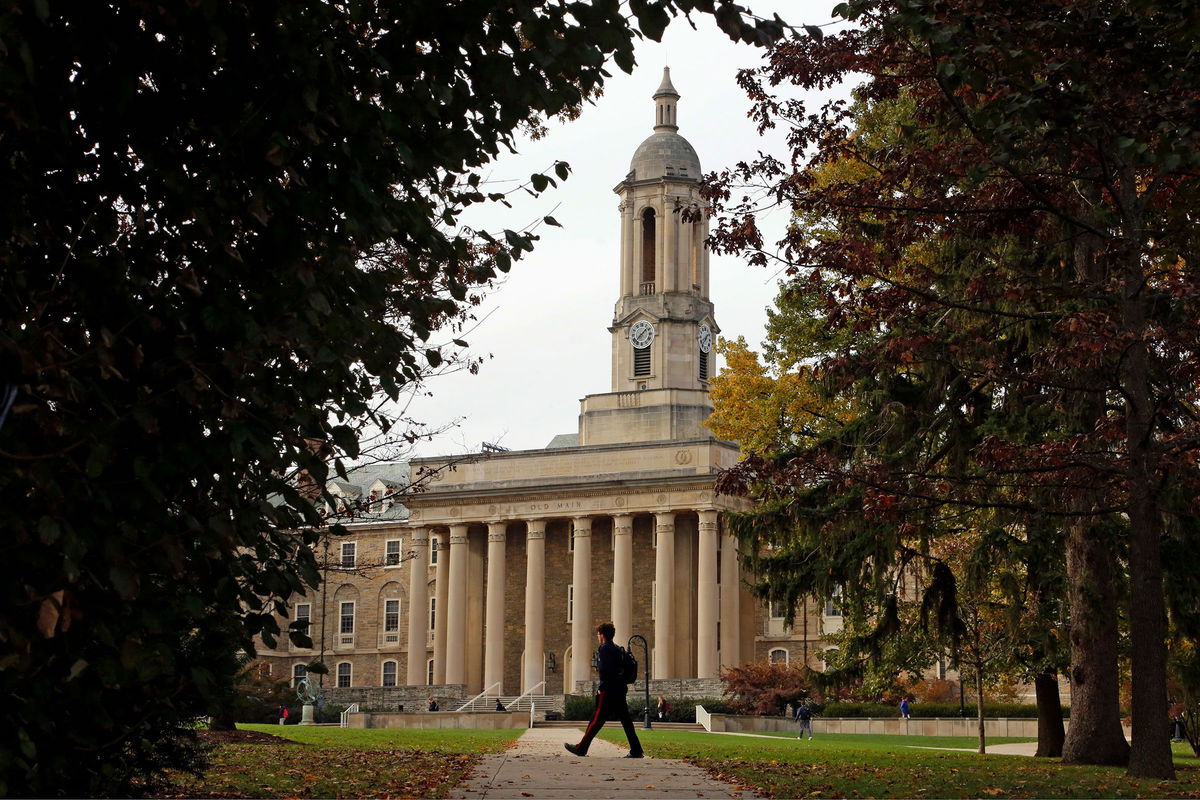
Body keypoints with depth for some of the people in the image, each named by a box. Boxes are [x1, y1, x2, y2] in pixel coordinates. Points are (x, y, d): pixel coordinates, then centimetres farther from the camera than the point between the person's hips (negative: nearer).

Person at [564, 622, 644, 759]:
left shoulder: (605, 648, -9)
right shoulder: (617, 649, 17)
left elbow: (605, 670, -20)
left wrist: (602, 687, -15)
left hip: (608, 691, -8)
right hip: (620, 691, 8)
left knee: (597, 720, -2)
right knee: (626, 721, 6)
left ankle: (581, 748, 5)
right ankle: (636, 751, 2)